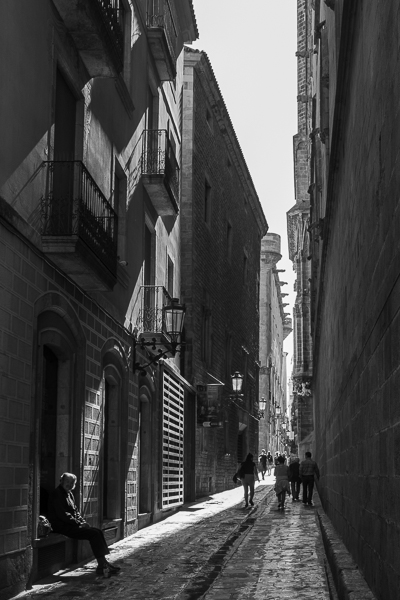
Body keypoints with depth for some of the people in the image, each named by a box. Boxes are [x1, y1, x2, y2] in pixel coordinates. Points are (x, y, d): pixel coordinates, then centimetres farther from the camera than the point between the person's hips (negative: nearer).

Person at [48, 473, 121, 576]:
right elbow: (63, 515, -19)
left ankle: (103, 563, -7)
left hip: (71, 525, 9)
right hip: (63, 527, -9)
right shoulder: (57, 494, -12)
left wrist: (83, 522, 4)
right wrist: (79, 523, -15)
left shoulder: (69, 494, 18)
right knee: (94, 533, -19)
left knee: (98, 532, -4)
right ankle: (102, 565, -17)